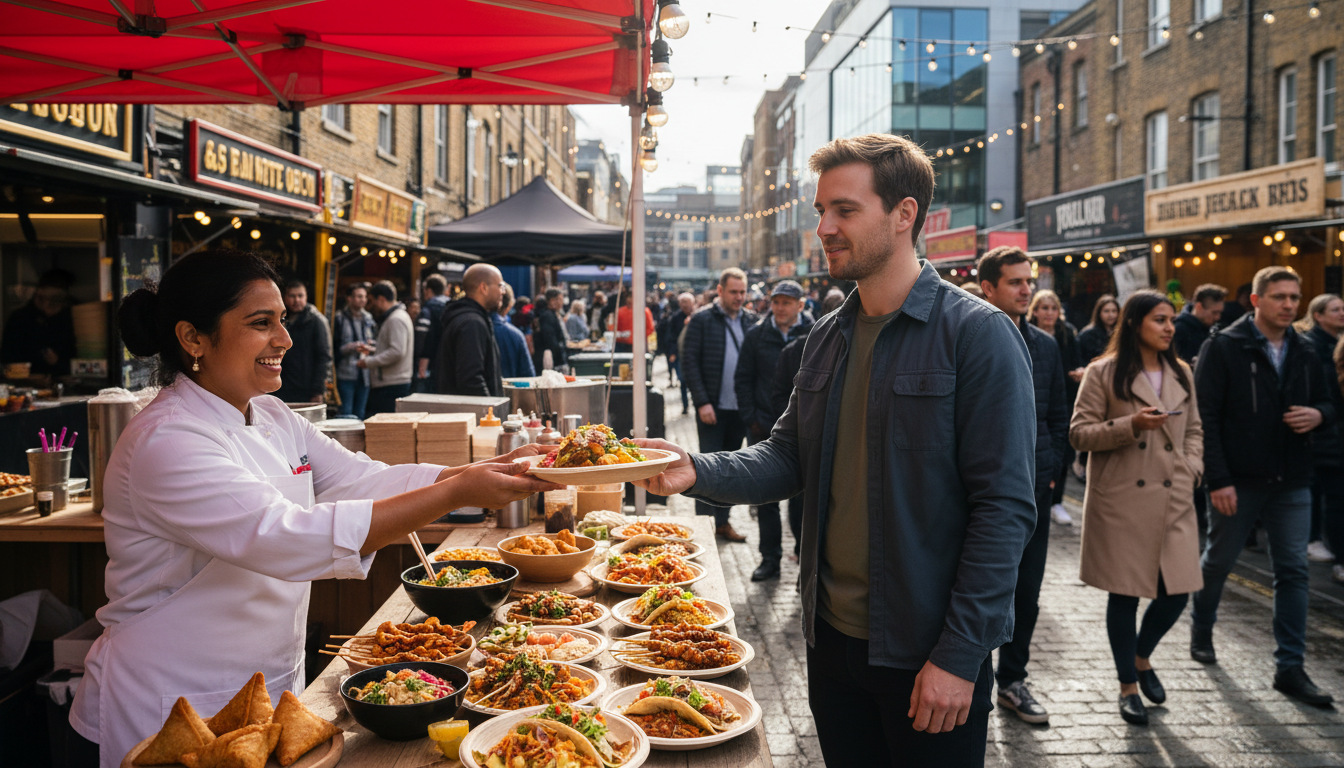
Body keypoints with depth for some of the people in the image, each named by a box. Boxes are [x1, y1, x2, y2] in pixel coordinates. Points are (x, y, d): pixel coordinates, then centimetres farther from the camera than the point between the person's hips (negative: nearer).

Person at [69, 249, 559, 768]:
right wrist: (456, 495, -38)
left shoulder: (272, 419, 4)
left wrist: (490, 471, -17)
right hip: (166, 721, -7)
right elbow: (284, 539, -35)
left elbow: (363, 480, -2)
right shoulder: (166, 443, -24)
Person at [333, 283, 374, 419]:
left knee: (360, 413, 9)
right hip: (345, 374, -5)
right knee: (346, 412, -5)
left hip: (364, 373, 5)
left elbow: (373, 340, 23)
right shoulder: (340, 318, -3)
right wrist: (351, 347, -21)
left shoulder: (368, 318, 14)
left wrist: (371, 344, 1)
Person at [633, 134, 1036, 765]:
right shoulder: (828, 338, 8)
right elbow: (787, 458, 7)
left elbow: (1004, 507, -16)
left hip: (928, 658, -6)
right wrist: (697, 472, -12)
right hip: (833, 637, 6)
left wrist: (960, 655, -18)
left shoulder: (978, 334, -13)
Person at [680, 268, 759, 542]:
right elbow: (689, 362, -7)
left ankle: (722, 522, 24)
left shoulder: (751, 320, 7)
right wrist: (702, 402, -13)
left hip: (740, 407, 4)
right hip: (712, 408, -4)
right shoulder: (702, 320, -4)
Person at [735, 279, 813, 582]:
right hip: (764, 429, 2)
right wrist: (751, 419, 0)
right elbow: (743, 379, 8)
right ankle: (770, 558, 20)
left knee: (801, 495, 4)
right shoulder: (757, 334, 5)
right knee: (766, 496, 9)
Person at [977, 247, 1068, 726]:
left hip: (1033, 489, 5)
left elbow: (1058, 416, 16)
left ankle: (1013, 681, 28)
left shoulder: (1045, 346, 9)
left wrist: (1051, 468, 7)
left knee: (1026, 593, 12)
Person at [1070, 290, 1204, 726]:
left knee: (1177, 591, 3)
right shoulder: (1103, 374, -4)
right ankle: (1128, 686, 20)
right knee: (1124, 594, 3)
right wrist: (1131, 425, -19)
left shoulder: (1181, 374, 13)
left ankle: (1142, 657, 33)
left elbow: (1194, 429, 22)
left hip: (1173, 501, 5)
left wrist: (1192, 467, 5)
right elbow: (1079, 433, -7)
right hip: (1121, 501, -5)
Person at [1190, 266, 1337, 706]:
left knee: (1293, 571, 4)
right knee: (1218, 561, 12)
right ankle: (1201, 629, 37)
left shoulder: (1304, 353, 9)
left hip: (1291, 483, 5)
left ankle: (1290, 667, 11)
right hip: (1238, 480, -4)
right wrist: (1218, 479, -17)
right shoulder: (1223, 348, -8)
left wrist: (1319, 414, -6)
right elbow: (1206, 418, -12)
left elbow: (1324, 401, 20)